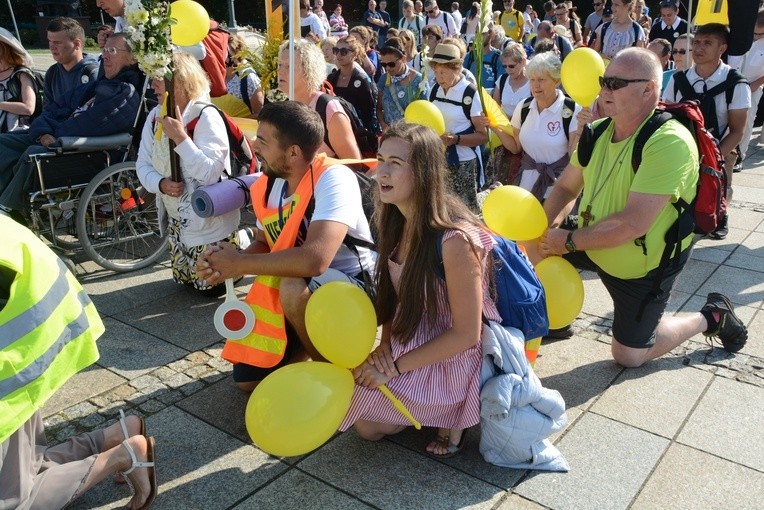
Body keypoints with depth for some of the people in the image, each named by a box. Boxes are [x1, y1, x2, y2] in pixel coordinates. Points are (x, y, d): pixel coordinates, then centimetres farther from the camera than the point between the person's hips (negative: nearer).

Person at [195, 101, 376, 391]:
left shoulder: (333, 178, -27)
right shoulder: (268, 185, -2)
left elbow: (314, 260, -39)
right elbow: (263, 244, 9)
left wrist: (239, 264, -27)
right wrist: (224, 263, -14)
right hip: (303, 296, 7)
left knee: (294, 287, -38)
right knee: (247, 379, 3)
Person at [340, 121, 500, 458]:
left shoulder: (454, 240, -30)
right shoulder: (397, 222, -6)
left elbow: (466, 334, -24)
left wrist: (395, 366, -19)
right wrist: (385, 345, -11)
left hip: (451, 361, -7)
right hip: (408, 344, 8)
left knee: (367, 424, -5)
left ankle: (452, 414, 8)